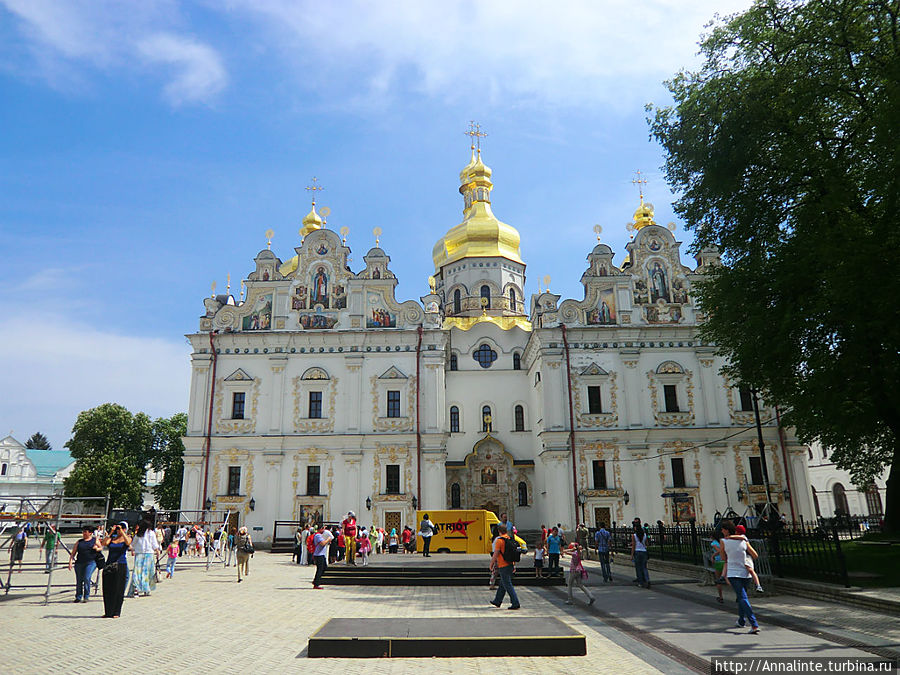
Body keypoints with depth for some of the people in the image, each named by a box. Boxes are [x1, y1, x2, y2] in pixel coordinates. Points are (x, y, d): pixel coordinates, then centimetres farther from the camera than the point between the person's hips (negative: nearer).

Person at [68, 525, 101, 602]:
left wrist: (97, 549, -4)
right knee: (79, 580, 5)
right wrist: (70, 561, -1)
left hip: (91, 562, -3)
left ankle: (86, 597, -4)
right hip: (79, 563, 3)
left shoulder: (95, 540, 10)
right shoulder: (79, 542, 14)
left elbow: (101, 548, 18)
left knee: (87, 578, -15)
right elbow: (73, 553, 12)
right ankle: (78, 597, 21)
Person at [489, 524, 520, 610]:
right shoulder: (510, 540, 8)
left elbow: (495, 555, -15)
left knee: (508, 585, -3)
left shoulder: (499, 540, -15)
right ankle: (497, 601, 30)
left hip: (503, 566, -8)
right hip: (510, 565, 8)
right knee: (502, 584, 19)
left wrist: (491, 565, -3)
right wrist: (514, 565, 20)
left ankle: (515, 603, -5)